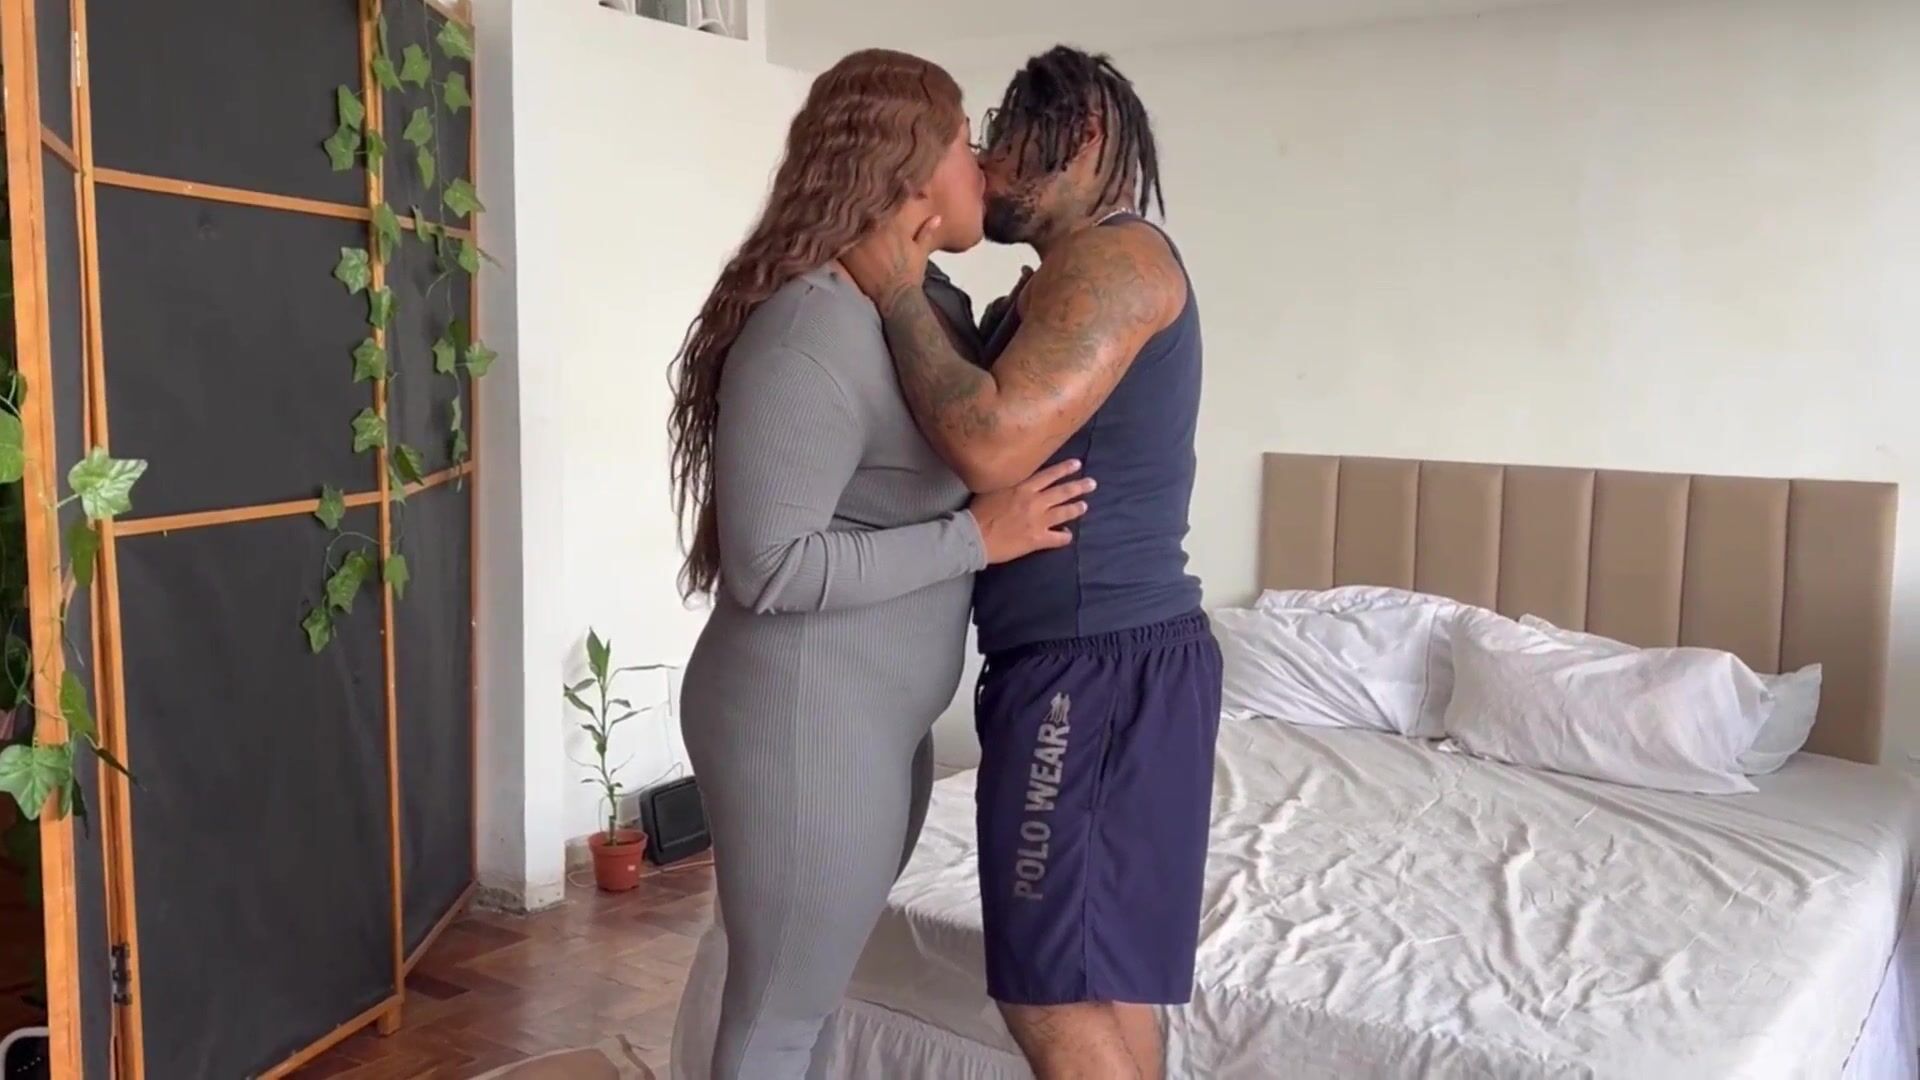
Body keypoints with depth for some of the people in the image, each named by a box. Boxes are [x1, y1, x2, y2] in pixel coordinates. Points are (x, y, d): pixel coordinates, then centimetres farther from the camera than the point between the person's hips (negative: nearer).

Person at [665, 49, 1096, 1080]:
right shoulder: (811, 327, -22)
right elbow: (772, 565, -25)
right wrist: (978, 537, -21)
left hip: (881, 720, 9)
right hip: (802, 721, -9)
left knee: (808, 992, 22)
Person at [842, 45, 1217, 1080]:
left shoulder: (1115, 256, -14)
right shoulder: (1066, 285, 19)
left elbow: (992, 445, -25)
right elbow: (985, 432, 18)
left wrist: (896, 291, -14)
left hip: (1100, 669, -10)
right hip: (1098, 662, 10)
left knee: (1054, 994, -2)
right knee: (1104, 976, 18)